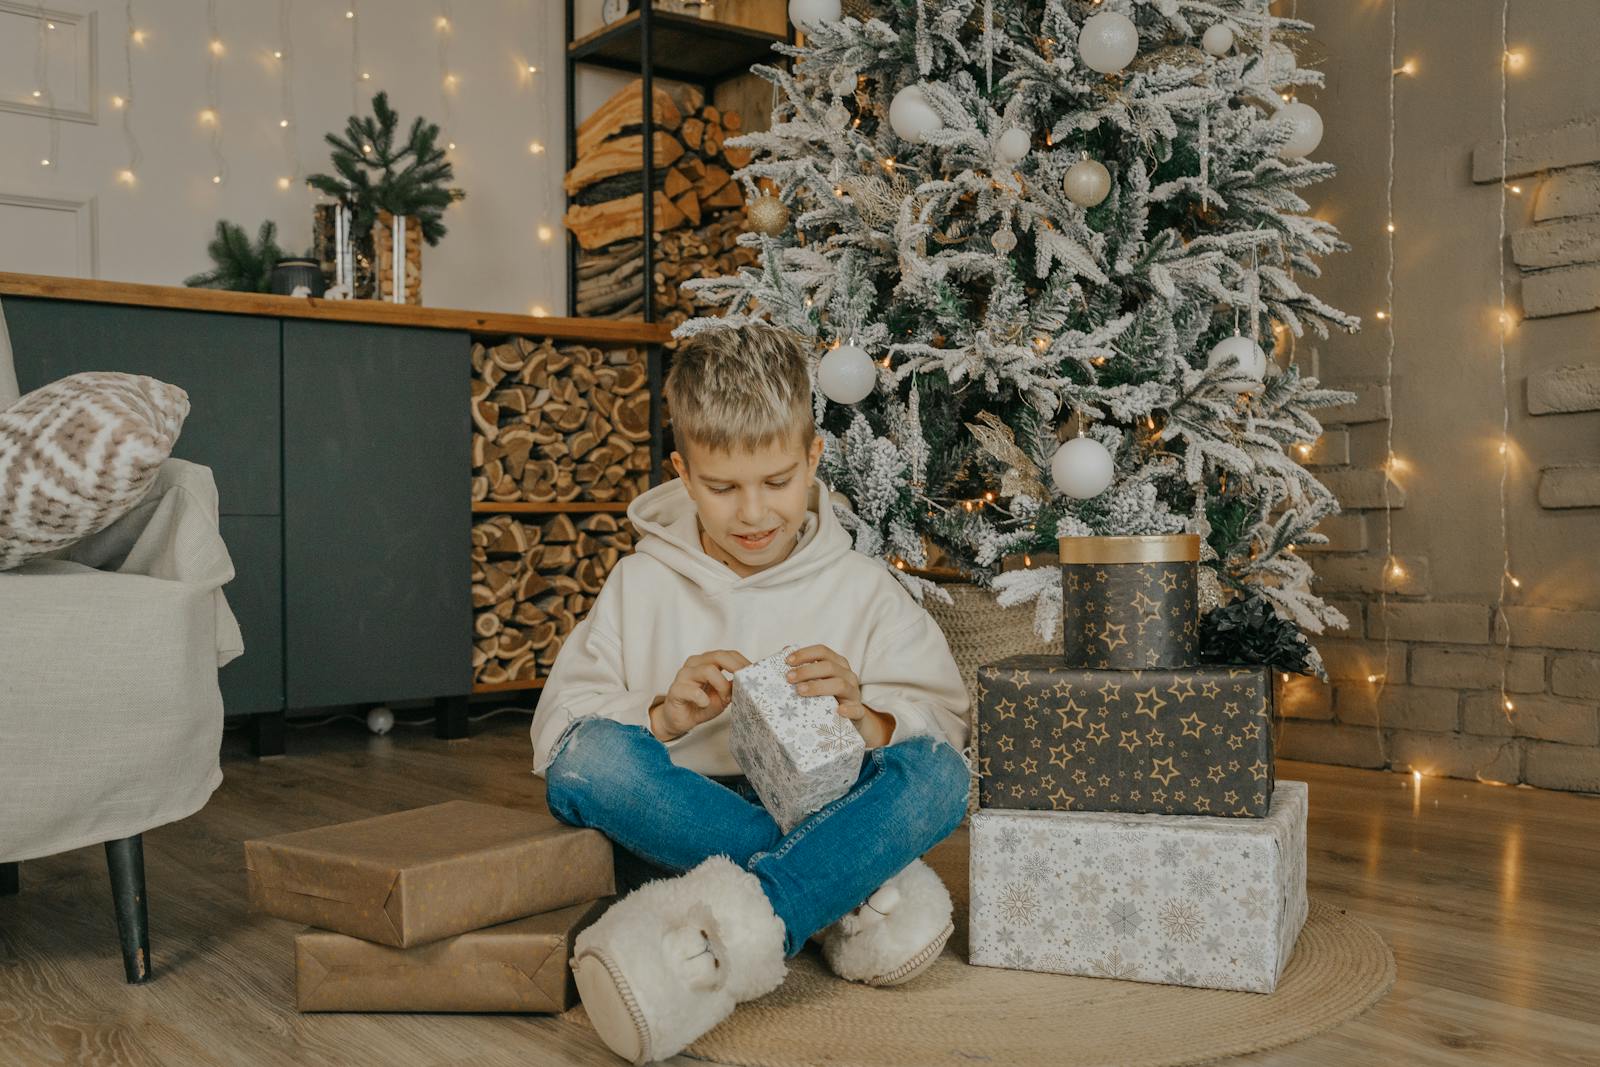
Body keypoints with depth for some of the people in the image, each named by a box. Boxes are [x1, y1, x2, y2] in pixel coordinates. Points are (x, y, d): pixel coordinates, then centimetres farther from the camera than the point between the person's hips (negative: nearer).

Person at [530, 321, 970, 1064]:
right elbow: (557, 735, 1)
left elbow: (943, 733, 2)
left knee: (939, 774, -28)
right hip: (678, 829, 0)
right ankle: (853, 899, -27)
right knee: (590, 758, -29)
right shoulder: (641, 585, 8)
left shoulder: (863, 589, 9)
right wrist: (663, 717, -17)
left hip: (824, 819, 0)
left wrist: (863, 716, -19)